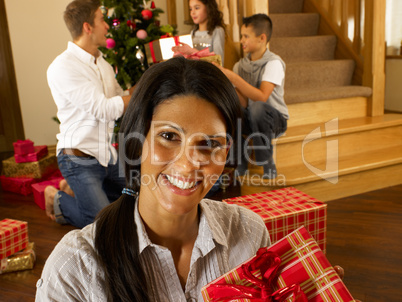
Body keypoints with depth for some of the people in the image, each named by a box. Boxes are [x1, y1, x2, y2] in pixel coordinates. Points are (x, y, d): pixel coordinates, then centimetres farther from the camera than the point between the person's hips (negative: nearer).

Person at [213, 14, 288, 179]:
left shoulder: (274, 63, -15)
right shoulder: (240, 65, 1)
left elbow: (261, 97, -29)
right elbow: (243, 104, -6)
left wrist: (233, 77, -31)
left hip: (274, 119, -4)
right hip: (250, 119, 5)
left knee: (257, 108, -37)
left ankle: (267, 163, -16)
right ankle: (240, 162, -6)